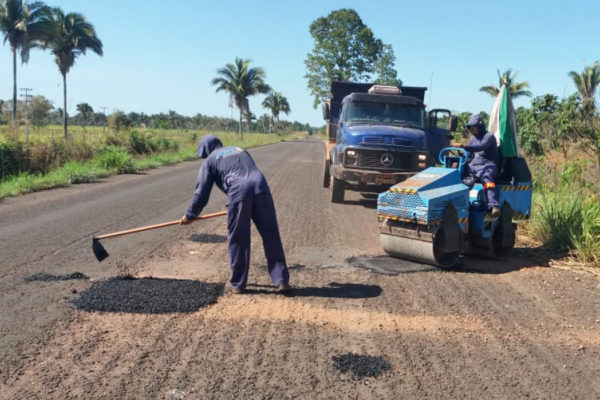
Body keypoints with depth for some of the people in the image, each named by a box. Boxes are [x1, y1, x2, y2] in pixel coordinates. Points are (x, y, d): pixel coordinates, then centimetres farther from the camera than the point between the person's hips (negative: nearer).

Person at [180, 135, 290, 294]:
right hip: (261, 188, 4)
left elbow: (202, 192, 18)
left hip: (239, 193, -4)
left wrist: (190, 215, 32)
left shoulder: (210, 161, 19)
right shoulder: (240, 150, 34)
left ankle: (237, 283, 19)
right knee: (271, 236, 7)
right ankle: (282, 280, 8)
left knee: (238, 240, 9)